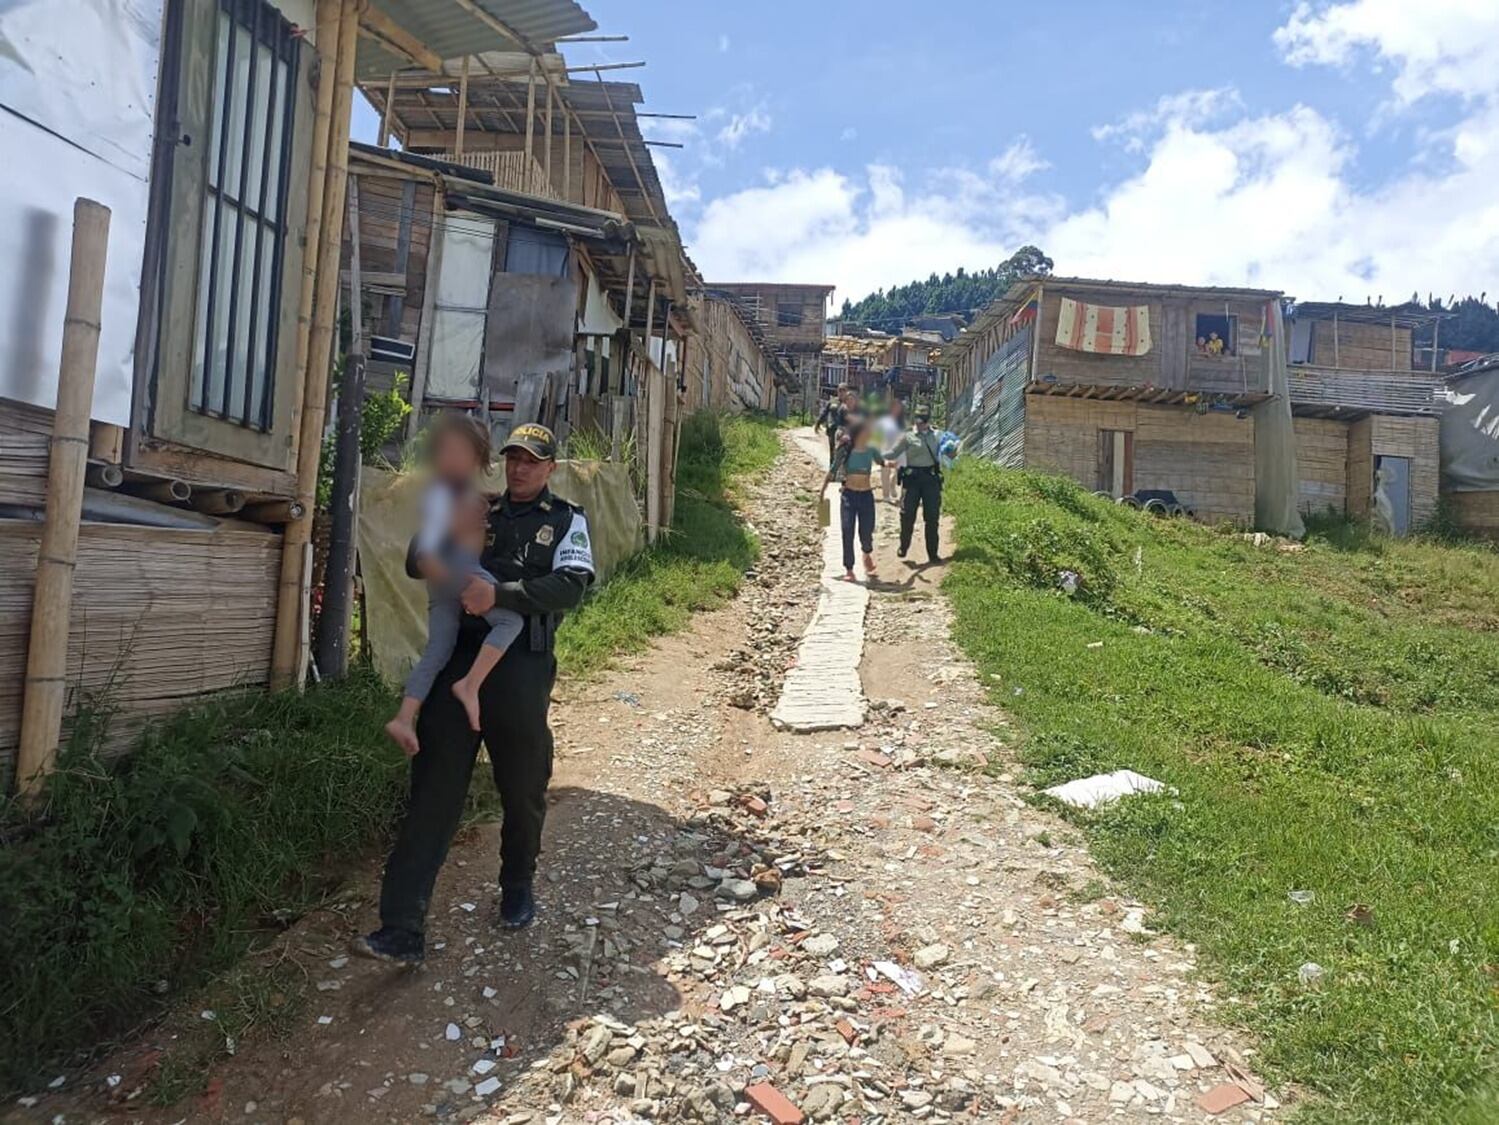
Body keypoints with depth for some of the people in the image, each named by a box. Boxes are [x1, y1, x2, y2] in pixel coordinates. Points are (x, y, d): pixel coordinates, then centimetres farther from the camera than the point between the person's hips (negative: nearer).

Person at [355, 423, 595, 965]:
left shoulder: (567, 520, 6)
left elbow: (571, 585, -12)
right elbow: (418, 565, 20)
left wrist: (499, 593, -22)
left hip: (520, 670, -2)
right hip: (457, 661, 2)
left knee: (523, 790, 13)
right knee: (432, 792, -2)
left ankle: (518, 886, 39)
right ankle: (402, 930, 1)